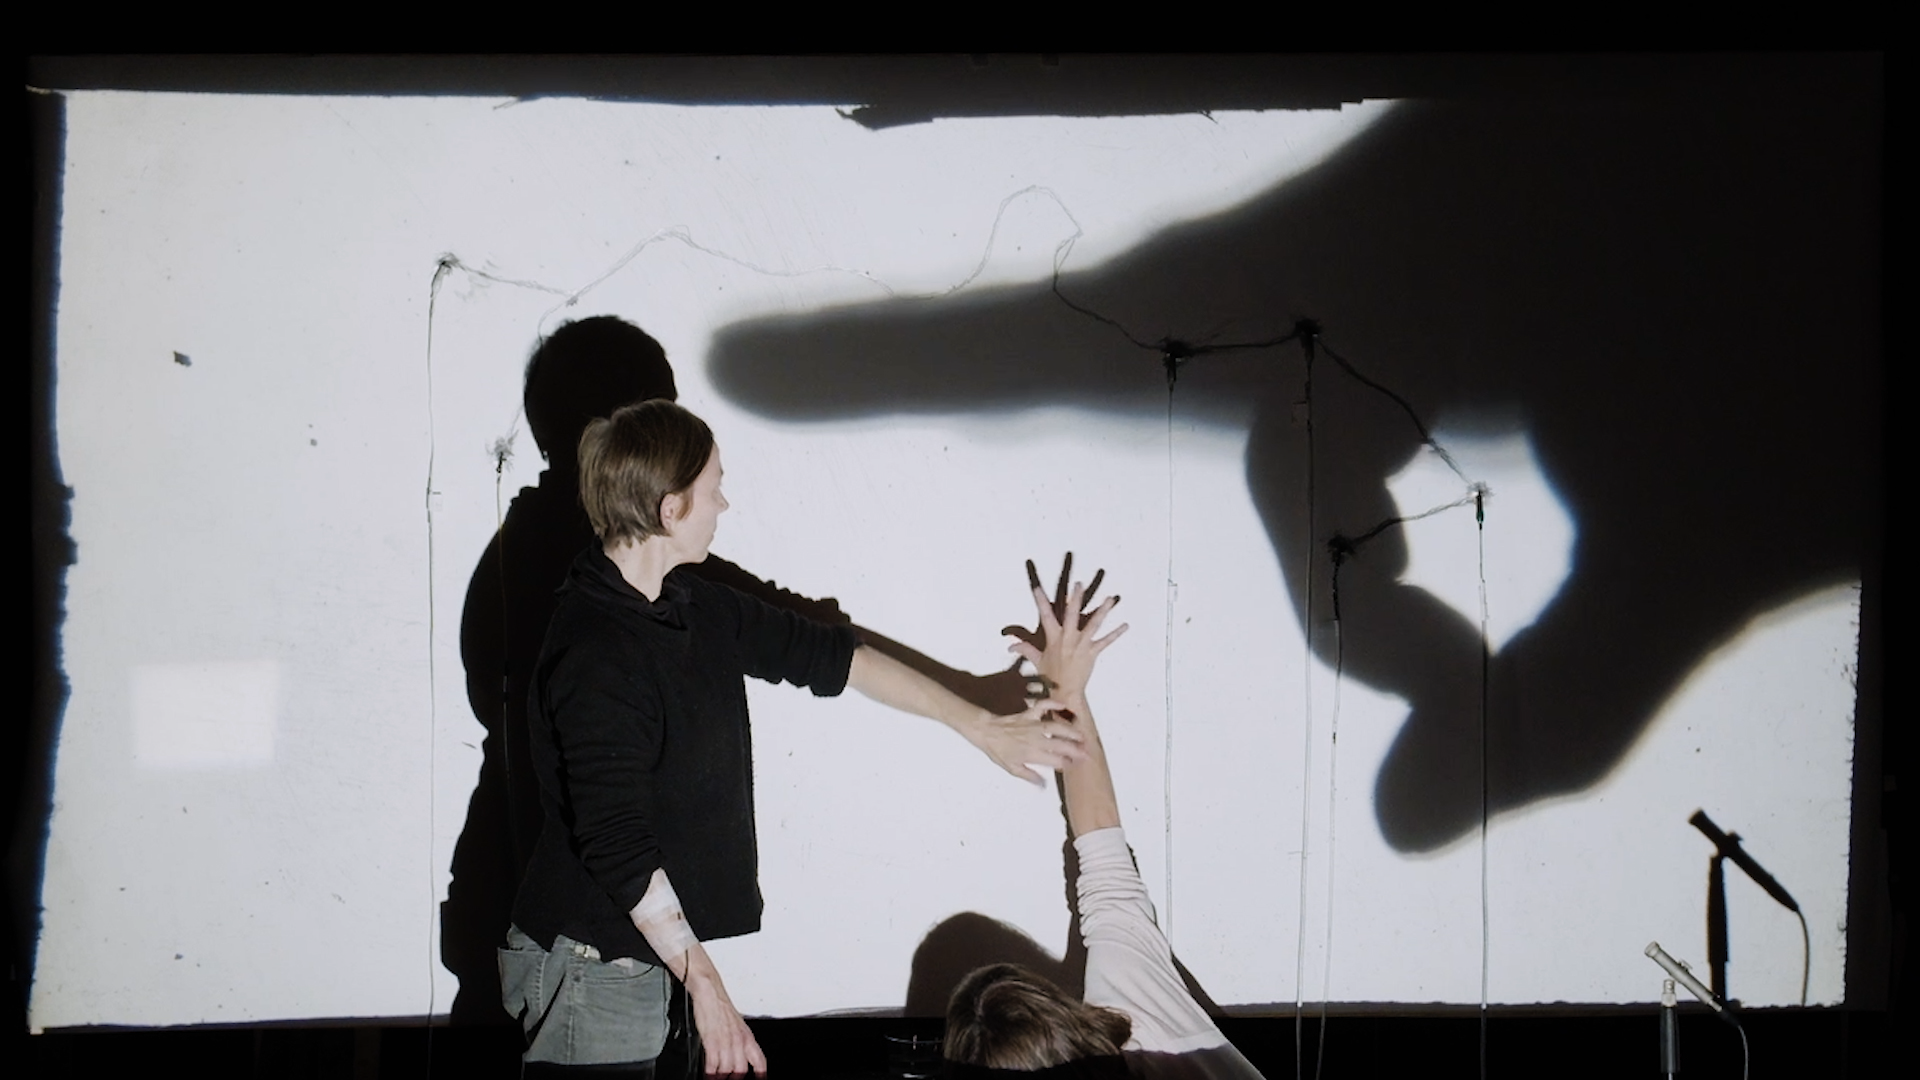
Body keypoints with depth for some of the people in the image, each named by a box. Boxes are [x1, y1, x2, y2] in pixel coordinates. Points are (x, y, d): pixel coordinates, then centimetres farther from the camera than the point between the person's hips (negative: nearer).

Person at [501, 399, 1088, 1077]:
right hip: (588, 966, -9)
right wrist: (704, 983, -22)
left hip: (641, 957, 9)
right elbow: (615, 845, -25)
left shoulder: (693, 606, 7)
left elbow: (828, 655, 15)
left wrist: (982, 727, 18)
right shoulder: (594, 658, -22)